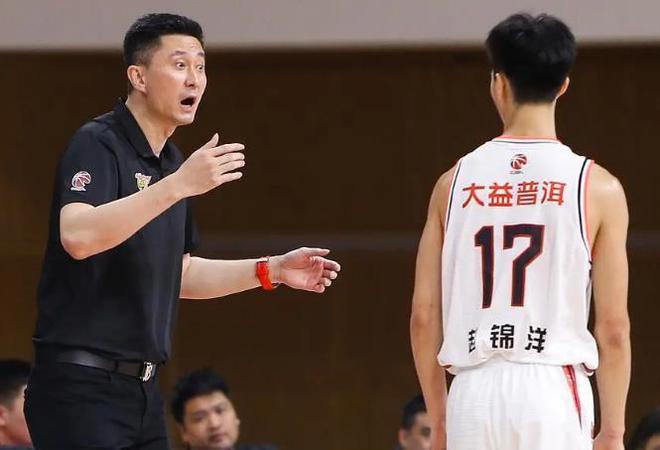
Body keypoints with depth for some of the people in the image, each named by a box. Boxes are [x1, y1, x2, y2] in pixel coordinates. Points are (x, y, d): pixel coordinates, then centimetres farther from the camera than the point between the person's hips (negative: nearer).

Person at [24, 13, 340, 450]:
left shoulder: (170, 161, 15)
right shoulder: (97, 144, -11)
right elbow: (77, 237, -30)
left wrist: (273, 270, 15)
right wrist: (177, 185, -34)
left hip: (142, 389, 9)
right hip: (83, 386, -9)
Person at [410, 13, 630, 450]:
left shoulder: (455, 182, 7)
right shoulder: (596, 187, 0)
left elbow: (423, 318, 7)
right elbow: (614, 328, -2)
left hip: (475, 396, 3)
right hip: (552, 393, -3)